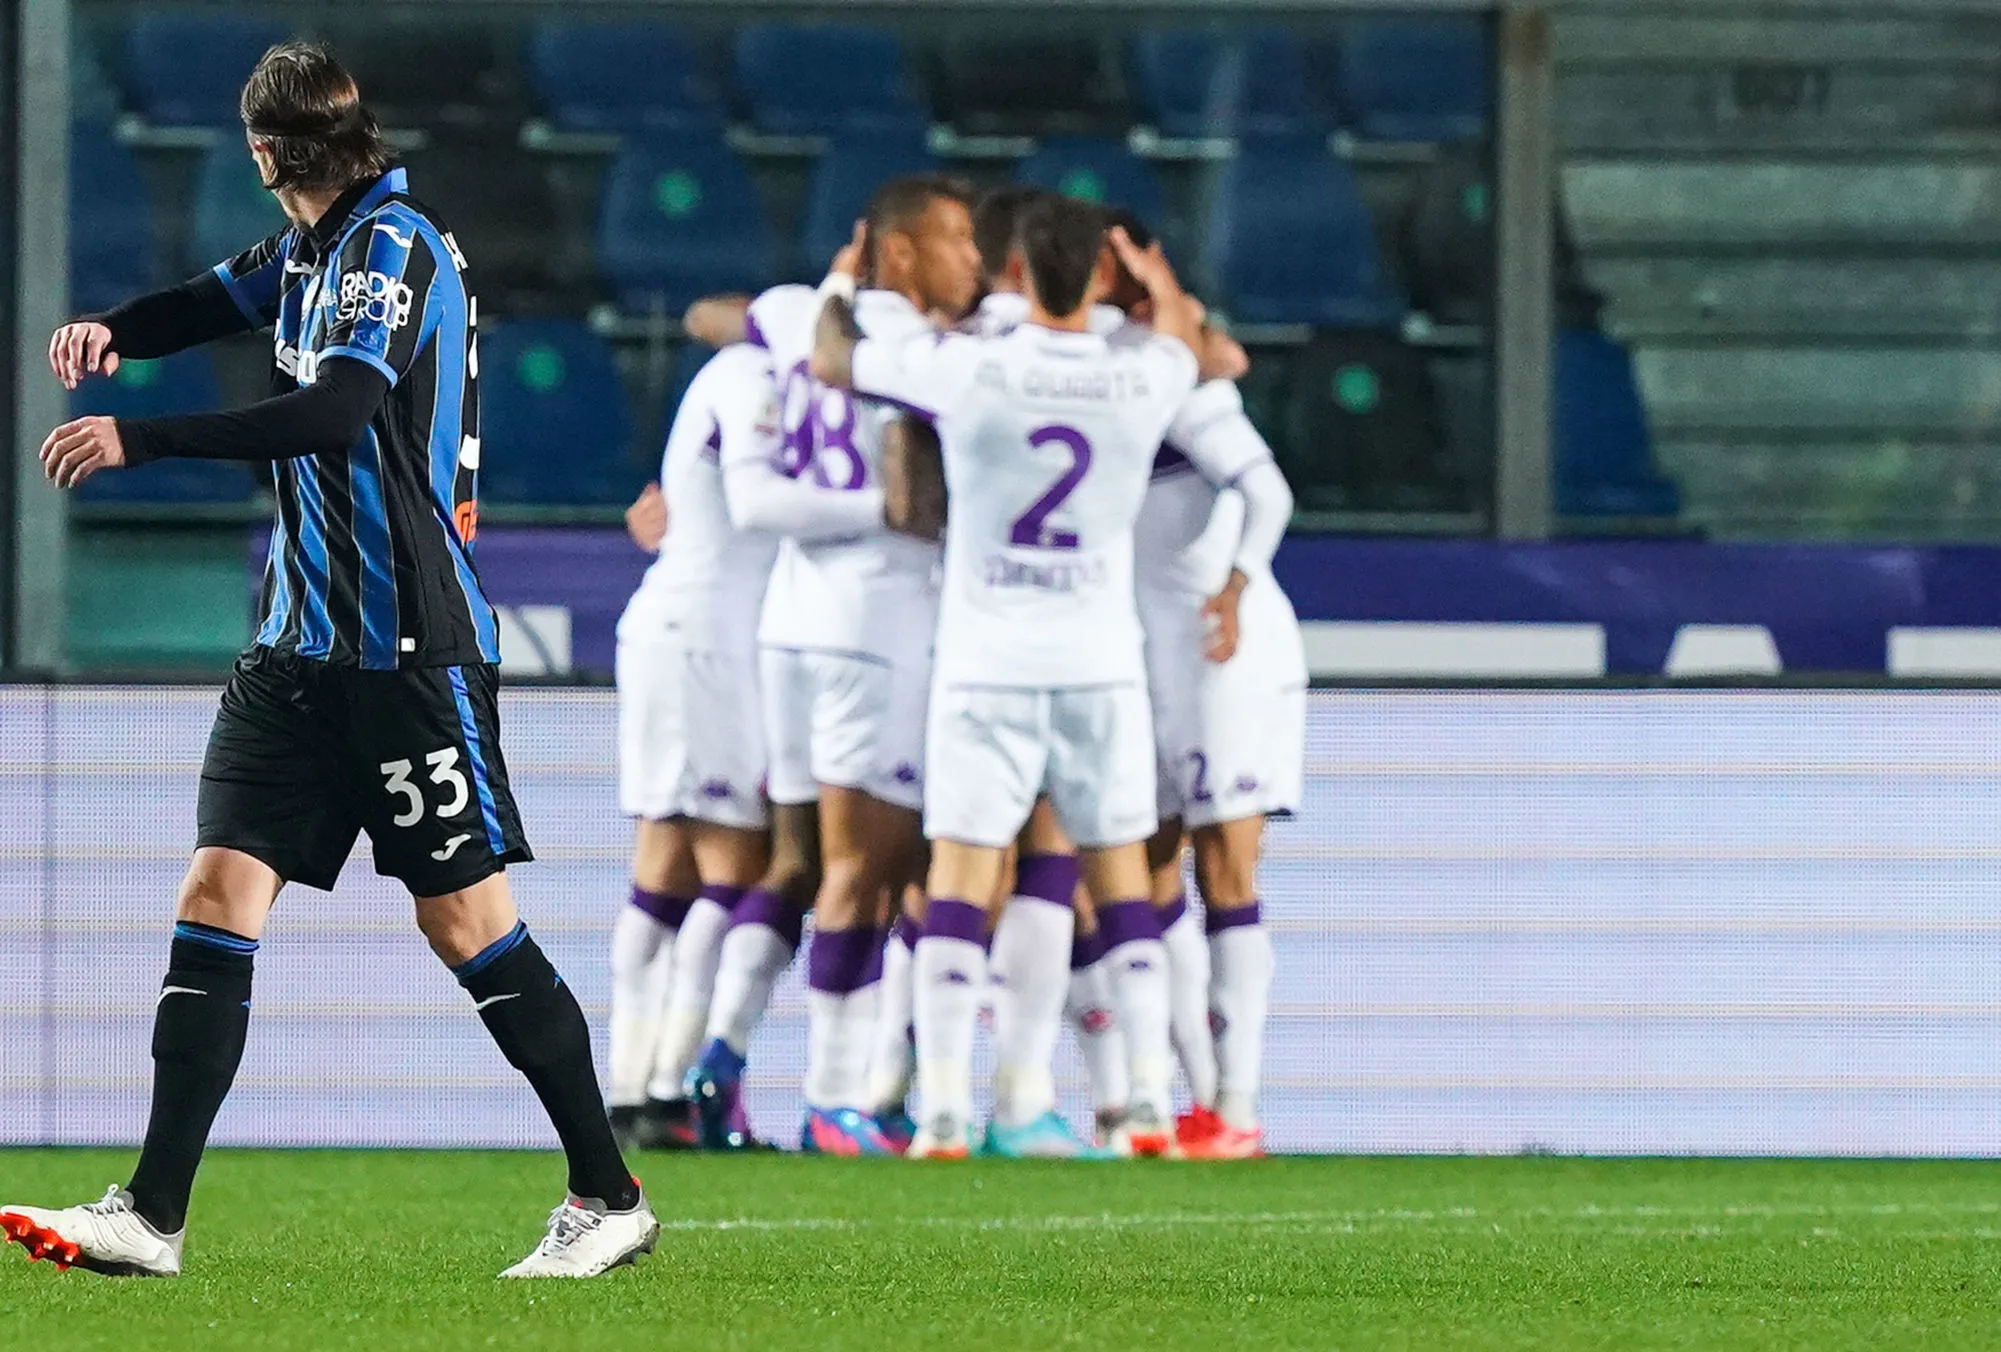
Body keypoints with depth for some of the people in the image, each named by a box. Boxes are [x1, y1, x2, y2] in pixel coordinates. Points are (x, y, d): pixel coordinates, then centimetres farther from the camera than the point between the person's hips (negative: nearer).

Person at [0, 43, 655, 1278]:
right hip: (303, 643, 8)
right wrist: (115, 331, 4)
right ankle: (151, 1219, -4)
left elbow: (334, 410, -27)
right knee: (219, 895, -1)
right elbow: (220, 299, 27)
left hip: (411, 649, -8)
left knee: (466, 918, -4)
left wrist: (138, 439, -28)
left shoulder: (393, 246, -14)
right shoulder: (315, 248, 12)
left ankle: (612, 1201, 7)